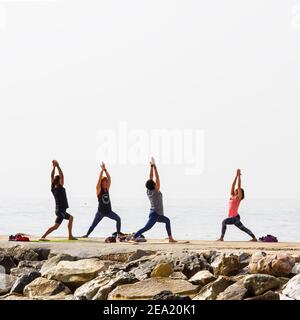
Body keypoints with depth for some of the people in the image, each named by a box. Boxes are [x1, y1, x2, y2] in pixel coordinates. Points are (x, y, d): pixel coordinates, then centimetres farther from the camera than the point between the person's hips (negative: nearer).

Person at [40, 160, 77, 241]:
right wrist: (58, 166, -17)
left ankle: (70, 236, 25)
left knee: (71, 218, 27)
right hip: (61, 210, -9)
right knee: (56, 226, -14)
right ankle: (43, 237, -25)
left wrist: (54, 167, 5)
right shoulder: (60, 188, -14)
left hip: (59, 209, 9)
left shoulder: (53, 188, 2)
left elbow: (52, 177, 8)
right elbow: (62, 176, -20)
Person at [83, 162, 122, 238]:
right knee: (93, 225, 0)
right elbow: (99, 179, -17)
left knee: (118, 219, -11)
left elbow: (109, 178, -2)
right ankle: (87, 235, 13)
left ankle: (118, 234, -6)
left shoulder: (107, 189, 6)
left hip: (108, 211, 4)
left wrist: (105, 170, -8)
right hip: (101, 211, -4)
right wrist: (102, 170, -19)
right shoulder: (99, 189, -5)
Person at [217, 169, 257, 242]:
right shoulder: (232, 196, 12)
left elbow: (239, 186, -10)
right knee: (243, 228, 15)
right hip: (233, 217, 9)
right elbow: (233, 185, 12)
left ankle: (221, 238, -27)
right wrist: (236, 176, 12)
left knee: (224, 222, -25)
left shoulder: (238, 197, -6)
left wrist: (239, 176, -6)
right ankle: (254, 238, 23)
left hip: (235, 217, -9)